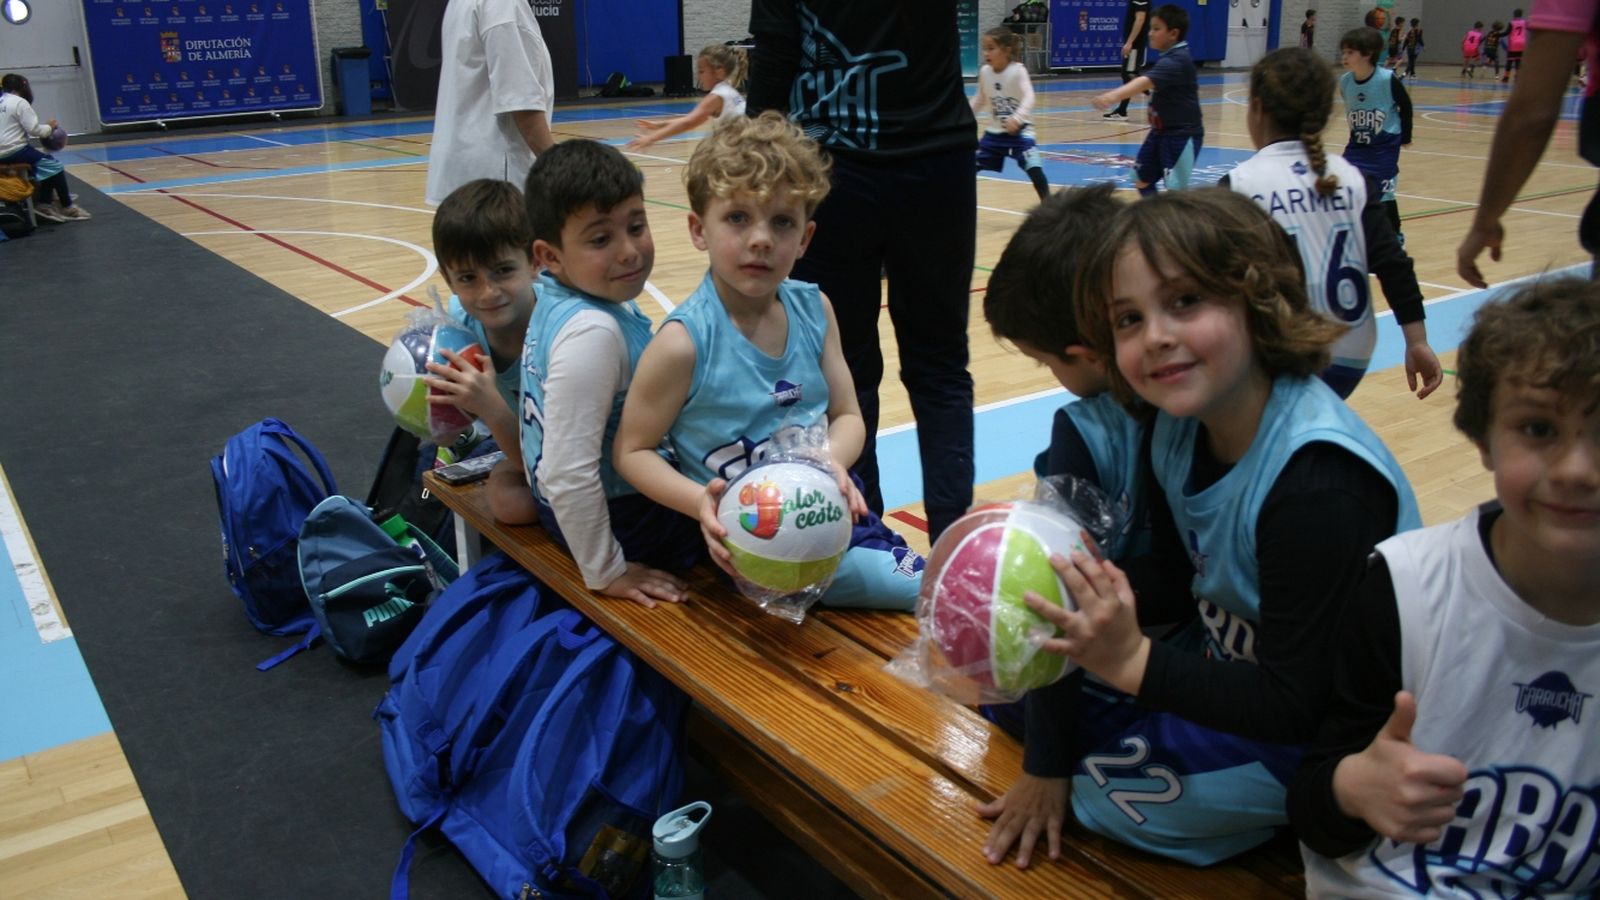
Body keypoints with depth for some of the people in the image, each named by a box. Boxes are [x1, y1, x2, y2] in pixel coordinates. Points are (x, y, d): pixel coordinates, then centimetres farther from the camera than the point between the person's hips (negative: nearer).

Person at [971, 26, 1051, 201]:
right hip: (995, 131, 6)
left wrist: (1017, 118, -48)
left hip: (1019, 130, -5)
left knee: (1034, 168, -21)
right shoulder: (984, 71, -2)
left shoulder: (1018, 70, -18)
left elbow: (1029, 98, -31)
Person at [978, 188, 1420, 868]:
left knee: (1103, 787, -11)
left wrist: (1132, 662, -35)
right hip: (1239, 670, 7)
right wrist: (1081, 593, -15)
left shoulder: (1321, 482, -33)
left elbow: (1301, 705, -29)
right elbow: (1174, 578, 1)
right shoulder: (1177, 428, -9)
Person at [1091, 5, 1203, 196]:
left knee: (1175, 188, -11)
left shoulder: (1176, 61, -24)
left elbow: (1146, 82, -42)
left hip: (1183, 135, -10)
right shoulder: (1171, 57, 8)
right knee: (1142, 179, 16)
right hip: (1161, 131, 10)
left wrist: (1113, 96, -57)